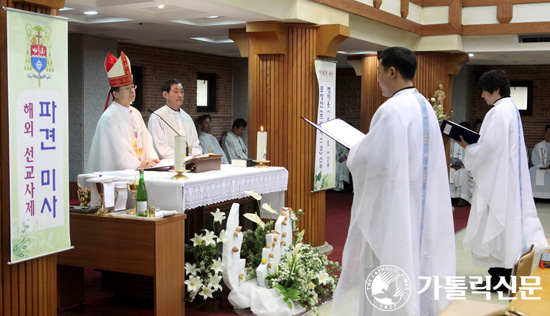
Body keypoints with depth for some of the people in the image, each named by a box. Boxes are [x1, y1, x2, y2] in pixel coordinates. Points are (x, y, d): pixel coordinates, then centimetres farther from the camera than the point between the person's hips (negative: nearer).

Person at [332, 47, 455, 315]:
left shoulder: (392, 109, -19)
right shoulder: (425, 107, 10)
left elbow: (370, 158, -21)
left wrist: (355, 150, 0)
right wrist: (366, 146, 15)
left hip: (391, 208, -9)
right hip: (419, 208, 9)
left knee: (386, 281, 0)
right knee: (415, 264, 16)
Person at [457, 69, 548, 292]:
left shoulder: (499, 111, -18)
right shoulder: (510, 109, 14)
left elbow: (489, 146, -22)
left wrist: (468, 147, -6)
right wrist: (472, 143, 9)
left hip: (499, 177, -10)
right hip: (506, 174, 10)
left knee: (496, 222, -4)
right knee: (504, 221, 13)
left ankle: (500, 279, 1)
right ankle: (502, 272, 19)